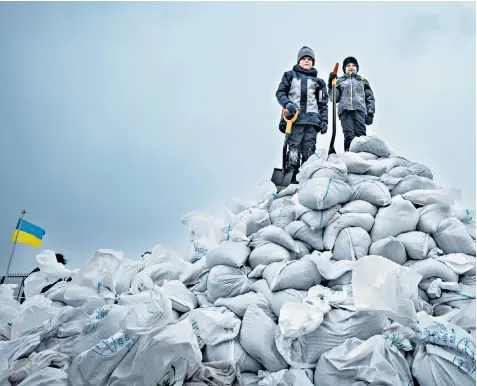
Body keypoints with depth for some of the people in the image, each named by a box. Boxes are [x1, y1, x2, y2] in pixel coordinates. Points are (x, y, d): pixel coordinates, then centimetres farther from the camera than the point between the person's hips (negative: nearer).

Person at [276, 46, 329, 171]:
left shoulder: (318, 81, 23)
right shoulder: (290, 75, 19)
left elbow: (323, 103, 18)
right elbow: (280, 93, 11)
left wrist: (324, 120, 4)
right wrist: (287, 104, -10)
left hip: (312, 119, 2)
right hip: (294, 118, -2)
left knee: (309, 153, -6)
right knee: (293, 152, -15)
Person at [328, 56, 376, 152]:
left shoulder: (363, 81, 27)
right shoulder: (339, 81, 26)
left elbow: (370, 98, 19)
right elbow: (334, 98, 15)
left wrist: (370, 113, 4)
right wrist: (331, 85, 0)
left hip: (359, 110, 0)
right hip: (345, 111, 0)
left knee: (361, 136, -18)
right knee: (349, 137, -17)